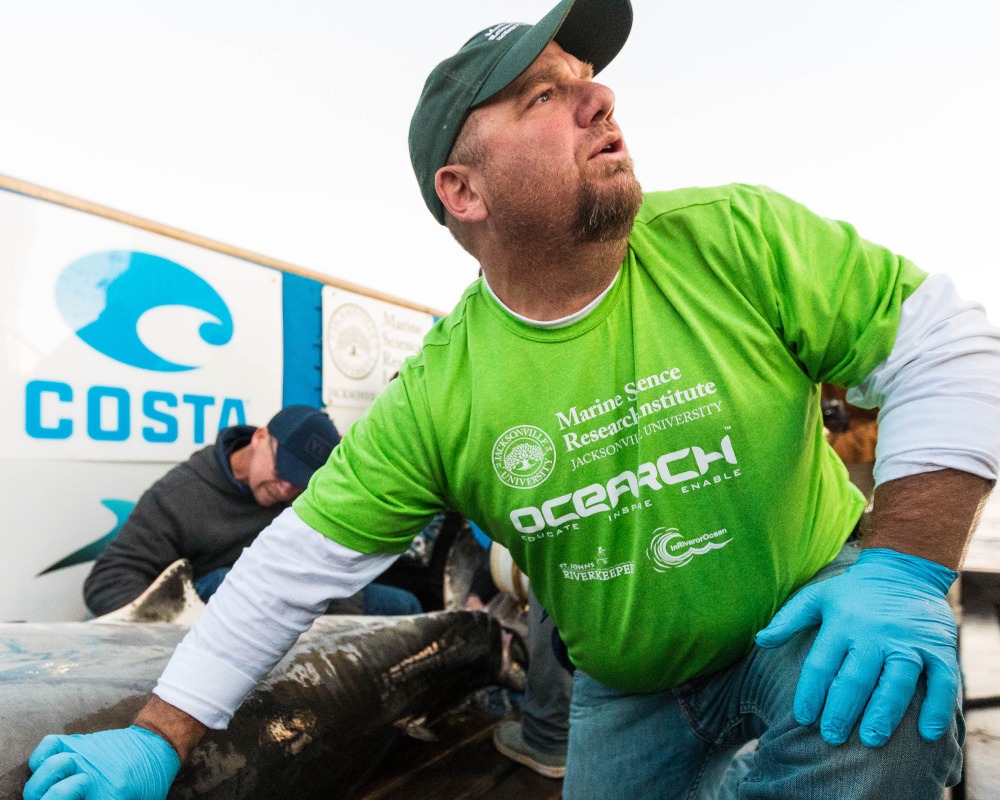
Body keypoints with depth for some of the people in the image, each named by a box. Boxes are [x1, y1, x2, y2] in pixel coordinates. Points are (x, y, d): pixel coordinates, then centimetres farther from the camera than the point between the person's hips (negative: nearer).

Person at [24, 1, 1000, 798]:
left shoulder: (739, 238, -18)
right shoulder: (438, 393, -17)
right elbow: (296, 567, -11)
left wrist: (906, 567, -24)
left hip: (811, 613, -1)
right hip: (626, 688, 2)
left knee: (886, 708, -30)